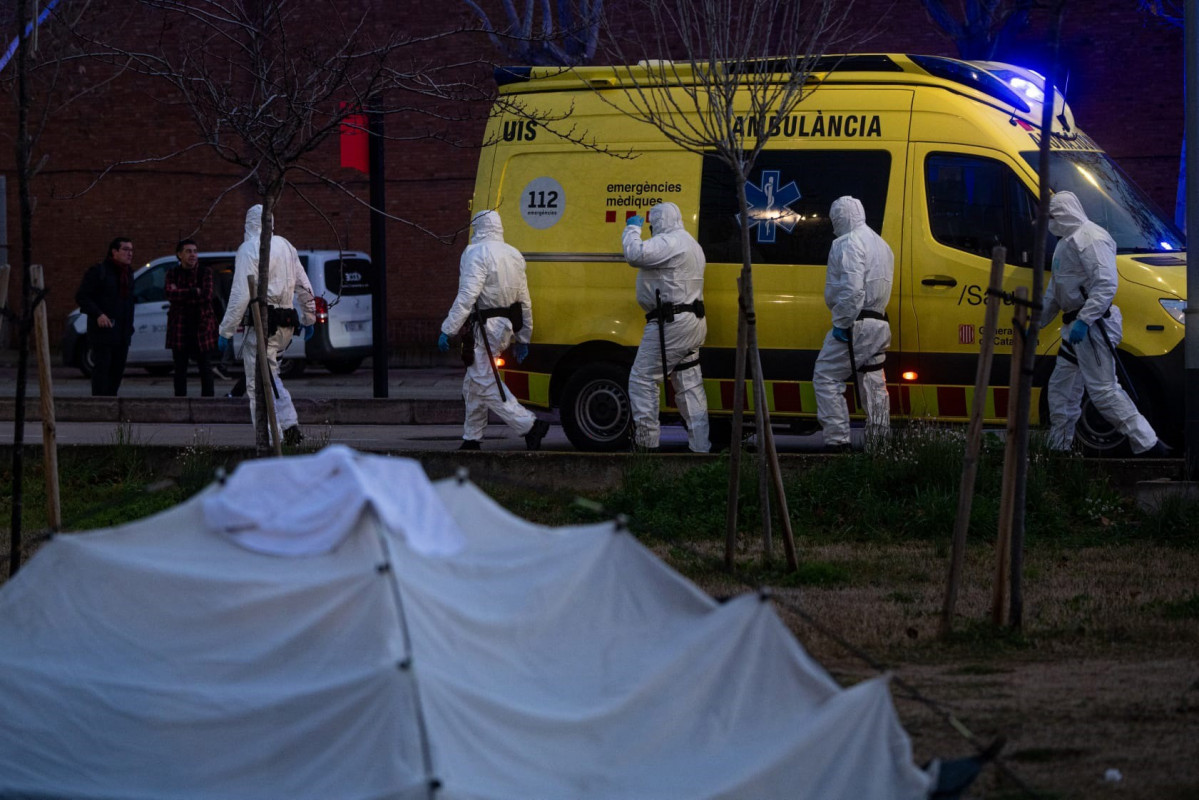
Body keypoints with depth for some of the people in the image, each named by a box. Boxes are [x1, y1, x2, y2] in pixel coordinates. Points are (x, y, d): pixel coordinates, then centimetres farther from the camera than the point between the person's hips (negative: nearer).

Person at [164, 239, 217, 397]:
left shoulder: (205, 272, 2)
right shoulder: (173, 273, 7)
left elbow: (206, 296, -13)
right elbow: (170, 295, -10)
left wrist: (181, 295, -11)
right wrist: (194, 292, -14)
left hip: (201, 324, -2)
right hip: (179, 325, 2)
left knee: (204, 365, 0)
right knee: (180, 365, 3)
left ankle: (207, 397, 3)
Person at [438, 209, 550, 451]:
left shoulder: (477, 253, -13)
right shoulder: (514, 255, 13)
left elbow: (467, 297, -22)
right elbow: (525, 301, 17)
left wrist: (448, 330, -19)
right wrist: (523, 338, 23)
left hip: (486, 328, -9)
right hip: (507, 326, 9)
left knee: (485, 384, -7)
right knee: (474, 382, 18)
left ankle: (529, 424, -17)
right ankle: (472, 439, 22)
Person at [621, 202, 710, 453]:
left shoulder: (668, 243, -15)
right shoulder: (691, 244, 20)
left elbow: (635, 255, -26)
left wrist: (632, 229, -9)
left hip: (670, 324, -10)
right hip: (693, 324, 10)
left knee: (642, 379, -5)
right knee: (689, 385, 11)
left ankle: (646, 440, -6)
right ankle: (701, 447, 11)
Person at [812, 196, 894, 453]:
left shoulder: (848, 244, -12)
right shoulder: (882, 245, 20)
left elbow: (852, 289, -23)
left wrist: (842, 323, -19)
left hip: (854, 325, -9)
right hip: (879, 325, 9)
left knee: (826, 376, -4)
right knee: (873, 384, 13)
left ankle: (837, 438, -11)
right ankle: (881, 439, 12)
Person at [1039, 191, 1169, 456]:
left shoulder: (1091, 238, -15)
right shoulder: (1066, 242, 19)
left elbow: (1106, 284, -25)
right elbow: (1054, 290, 27)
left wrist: (1083, 320, -29)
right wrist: (1038, 323, 27)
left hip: (1093, 326, -11)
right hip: (1075, 325, 11)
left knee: (1103, 389, -14)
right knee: (1061, 386, 15)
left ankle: (1148, 444, -14)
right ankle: (1058, 446, 24)